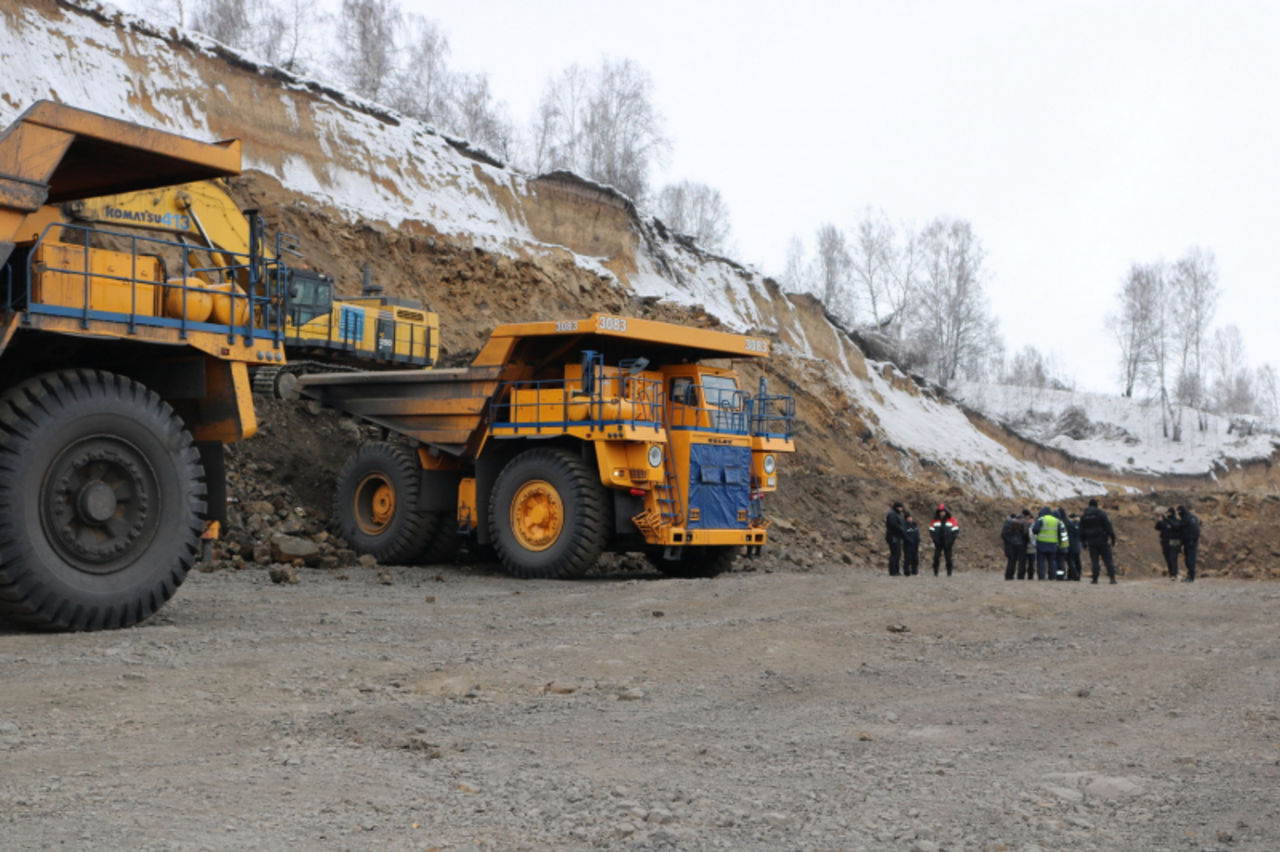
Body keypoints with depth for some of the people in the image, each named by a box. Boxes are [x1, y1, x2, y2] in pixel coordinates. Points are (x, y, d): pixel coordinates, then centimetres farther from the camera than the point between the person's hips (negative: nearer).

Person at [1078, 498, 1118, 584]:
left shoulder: (1084, 516, 9)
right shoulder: (1101, 514, -4)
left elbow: (1081, 531, 12)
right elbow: (1108, 527, -9)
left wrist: (1083, 542, 18)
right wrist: (1113, 538, -5)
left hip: (1091, 542, 3)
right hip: (1102, 540, -3)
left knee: (1094, 561, 6)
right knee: (1108, 560, 0)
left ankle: (1095, 579, 2)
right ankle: (1112, 578, -7)